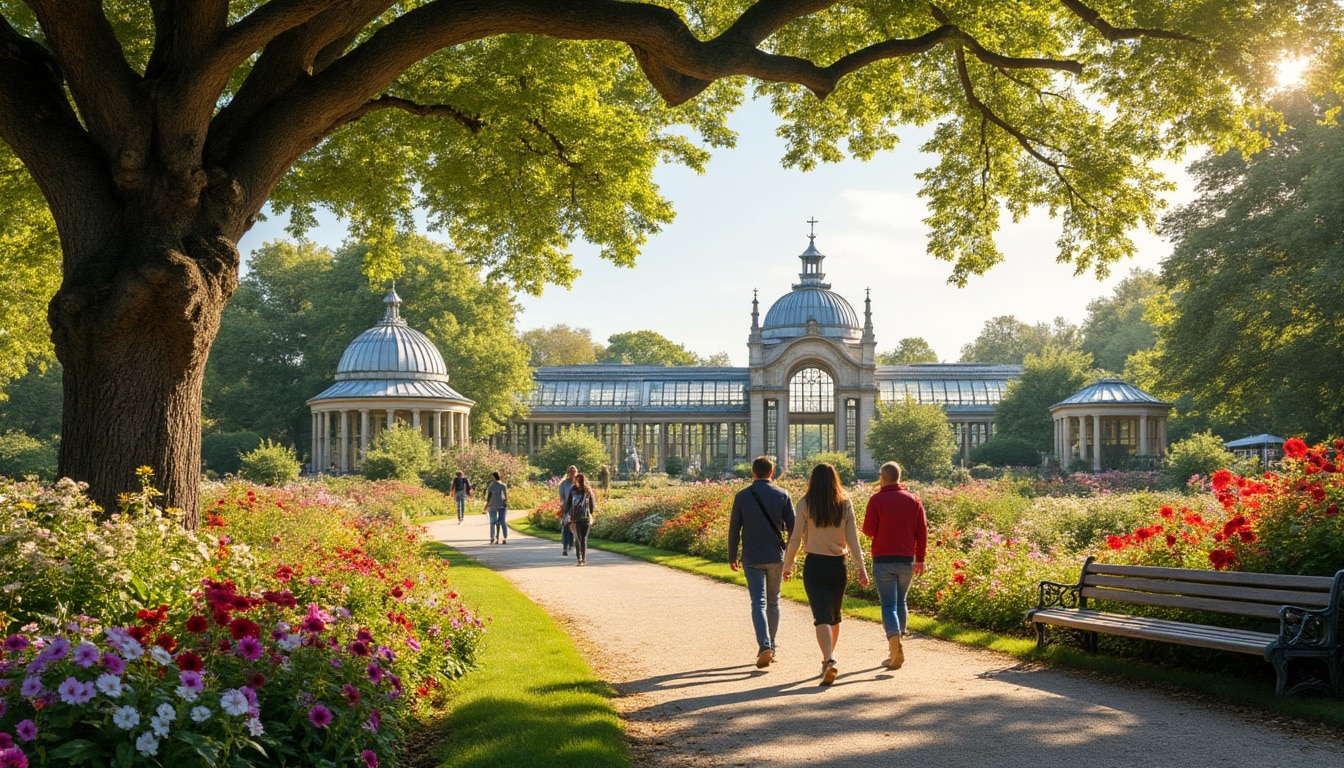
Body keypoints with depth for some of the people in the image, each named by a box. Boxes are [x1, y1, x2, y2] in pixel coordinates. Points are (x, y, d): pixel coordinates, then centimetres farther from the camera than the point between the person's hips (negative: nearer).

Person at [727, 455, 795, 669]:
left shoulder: (742, 496, -3)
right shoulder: (782, 495, -1)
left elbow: (734, 529, 0)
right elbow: (792, 527, 1)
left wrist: (732, 556, 10)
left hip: (752, 558, -2)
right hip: (776, 557, 2)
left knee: (759, 603, -4)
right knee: (773, 602, 16)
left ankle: (764, 646, -21)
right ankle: (773, 646, 25)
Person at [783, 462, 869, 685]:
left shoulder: (805, 505, -7)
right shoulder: (845, 505, -2)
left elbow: (796, 538, -5)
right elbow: (852, 539, -3)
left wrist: (788, 564, 6)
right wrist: (861, 567, 2)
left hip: (814, 565, -3)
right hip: (838, 566, 3)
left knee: (822, 616, -7)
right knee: (834, 616, 20)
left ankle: (828, 660, -25)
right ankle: (829, 656, 35)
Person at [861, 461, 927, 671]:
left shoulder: (877, 500, -7)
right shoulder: (913, 500, 5)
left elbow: (869, 530, -9)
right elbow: (922, 531, 5)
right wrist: (920, 558, 12)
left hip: (883, 559, -4)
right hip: (907, 559, 4)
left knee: (888, 605, -2)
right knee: (900, 602, 18)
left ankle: (895, 643, -22)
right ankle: (896, 648, 24)